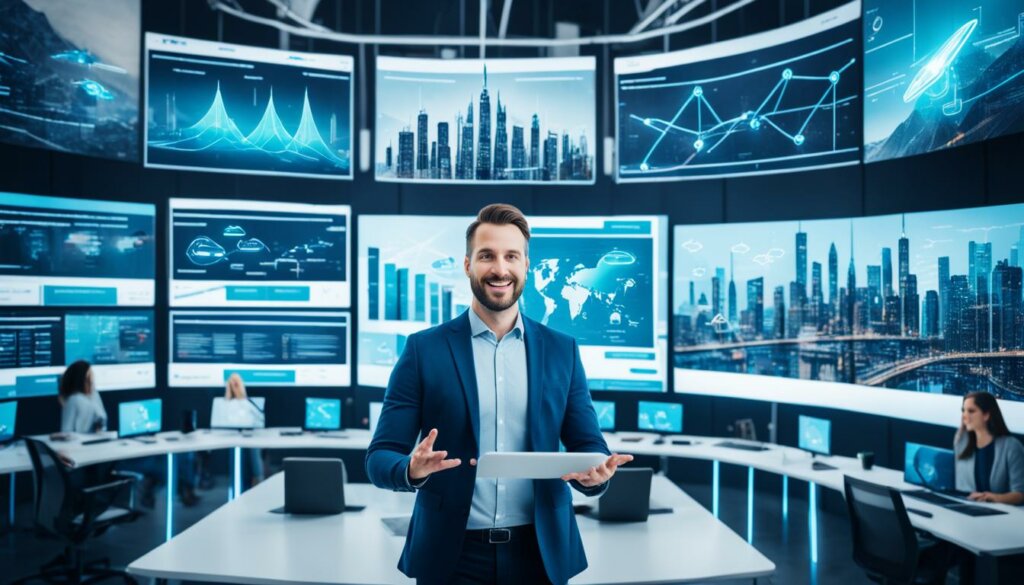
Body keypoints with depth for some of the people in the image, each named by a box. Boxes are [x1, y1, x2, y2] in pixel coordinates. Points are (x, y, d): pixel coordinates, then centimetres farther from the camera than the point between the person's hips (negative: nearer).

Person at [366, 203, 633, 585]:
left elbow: (588, 445, 5)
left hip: (540, 553, 2)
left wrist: (595, 471, -18)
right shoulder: (424, 349, -4)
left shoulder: (562, 351, 2)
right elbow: (380, 456, -5)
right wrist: (413, 469, -26)